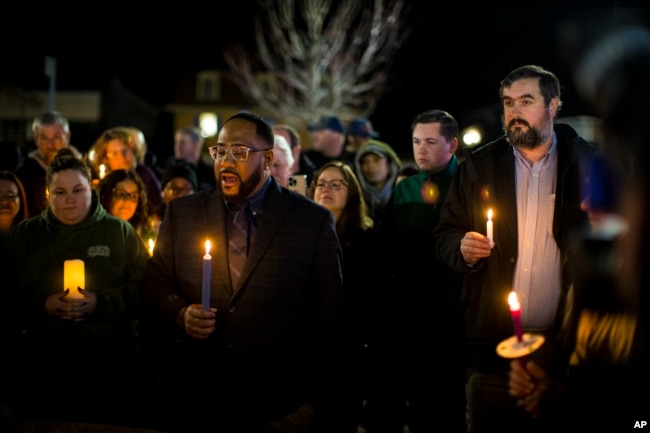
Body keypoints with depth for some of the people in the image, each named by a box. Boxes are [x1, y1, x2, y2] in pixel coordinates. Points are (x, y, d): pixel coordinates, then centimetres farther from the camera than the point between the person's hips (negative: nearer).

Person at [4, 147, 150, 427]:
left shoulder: (119, 232, 8)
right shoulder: (24, 234, 13)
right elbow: (6, 294, 7)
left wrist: (101, 303, -13)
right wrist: (42, 306, -11)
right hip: (39, 368, 1)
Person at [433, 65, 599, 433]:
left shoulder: (588, 164, 2)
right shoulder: (480, 164, 7)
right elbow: (446, 233, 12)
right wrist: (462, 247, -11)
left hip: (569, 344, -1)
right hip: (496, 343, 1)